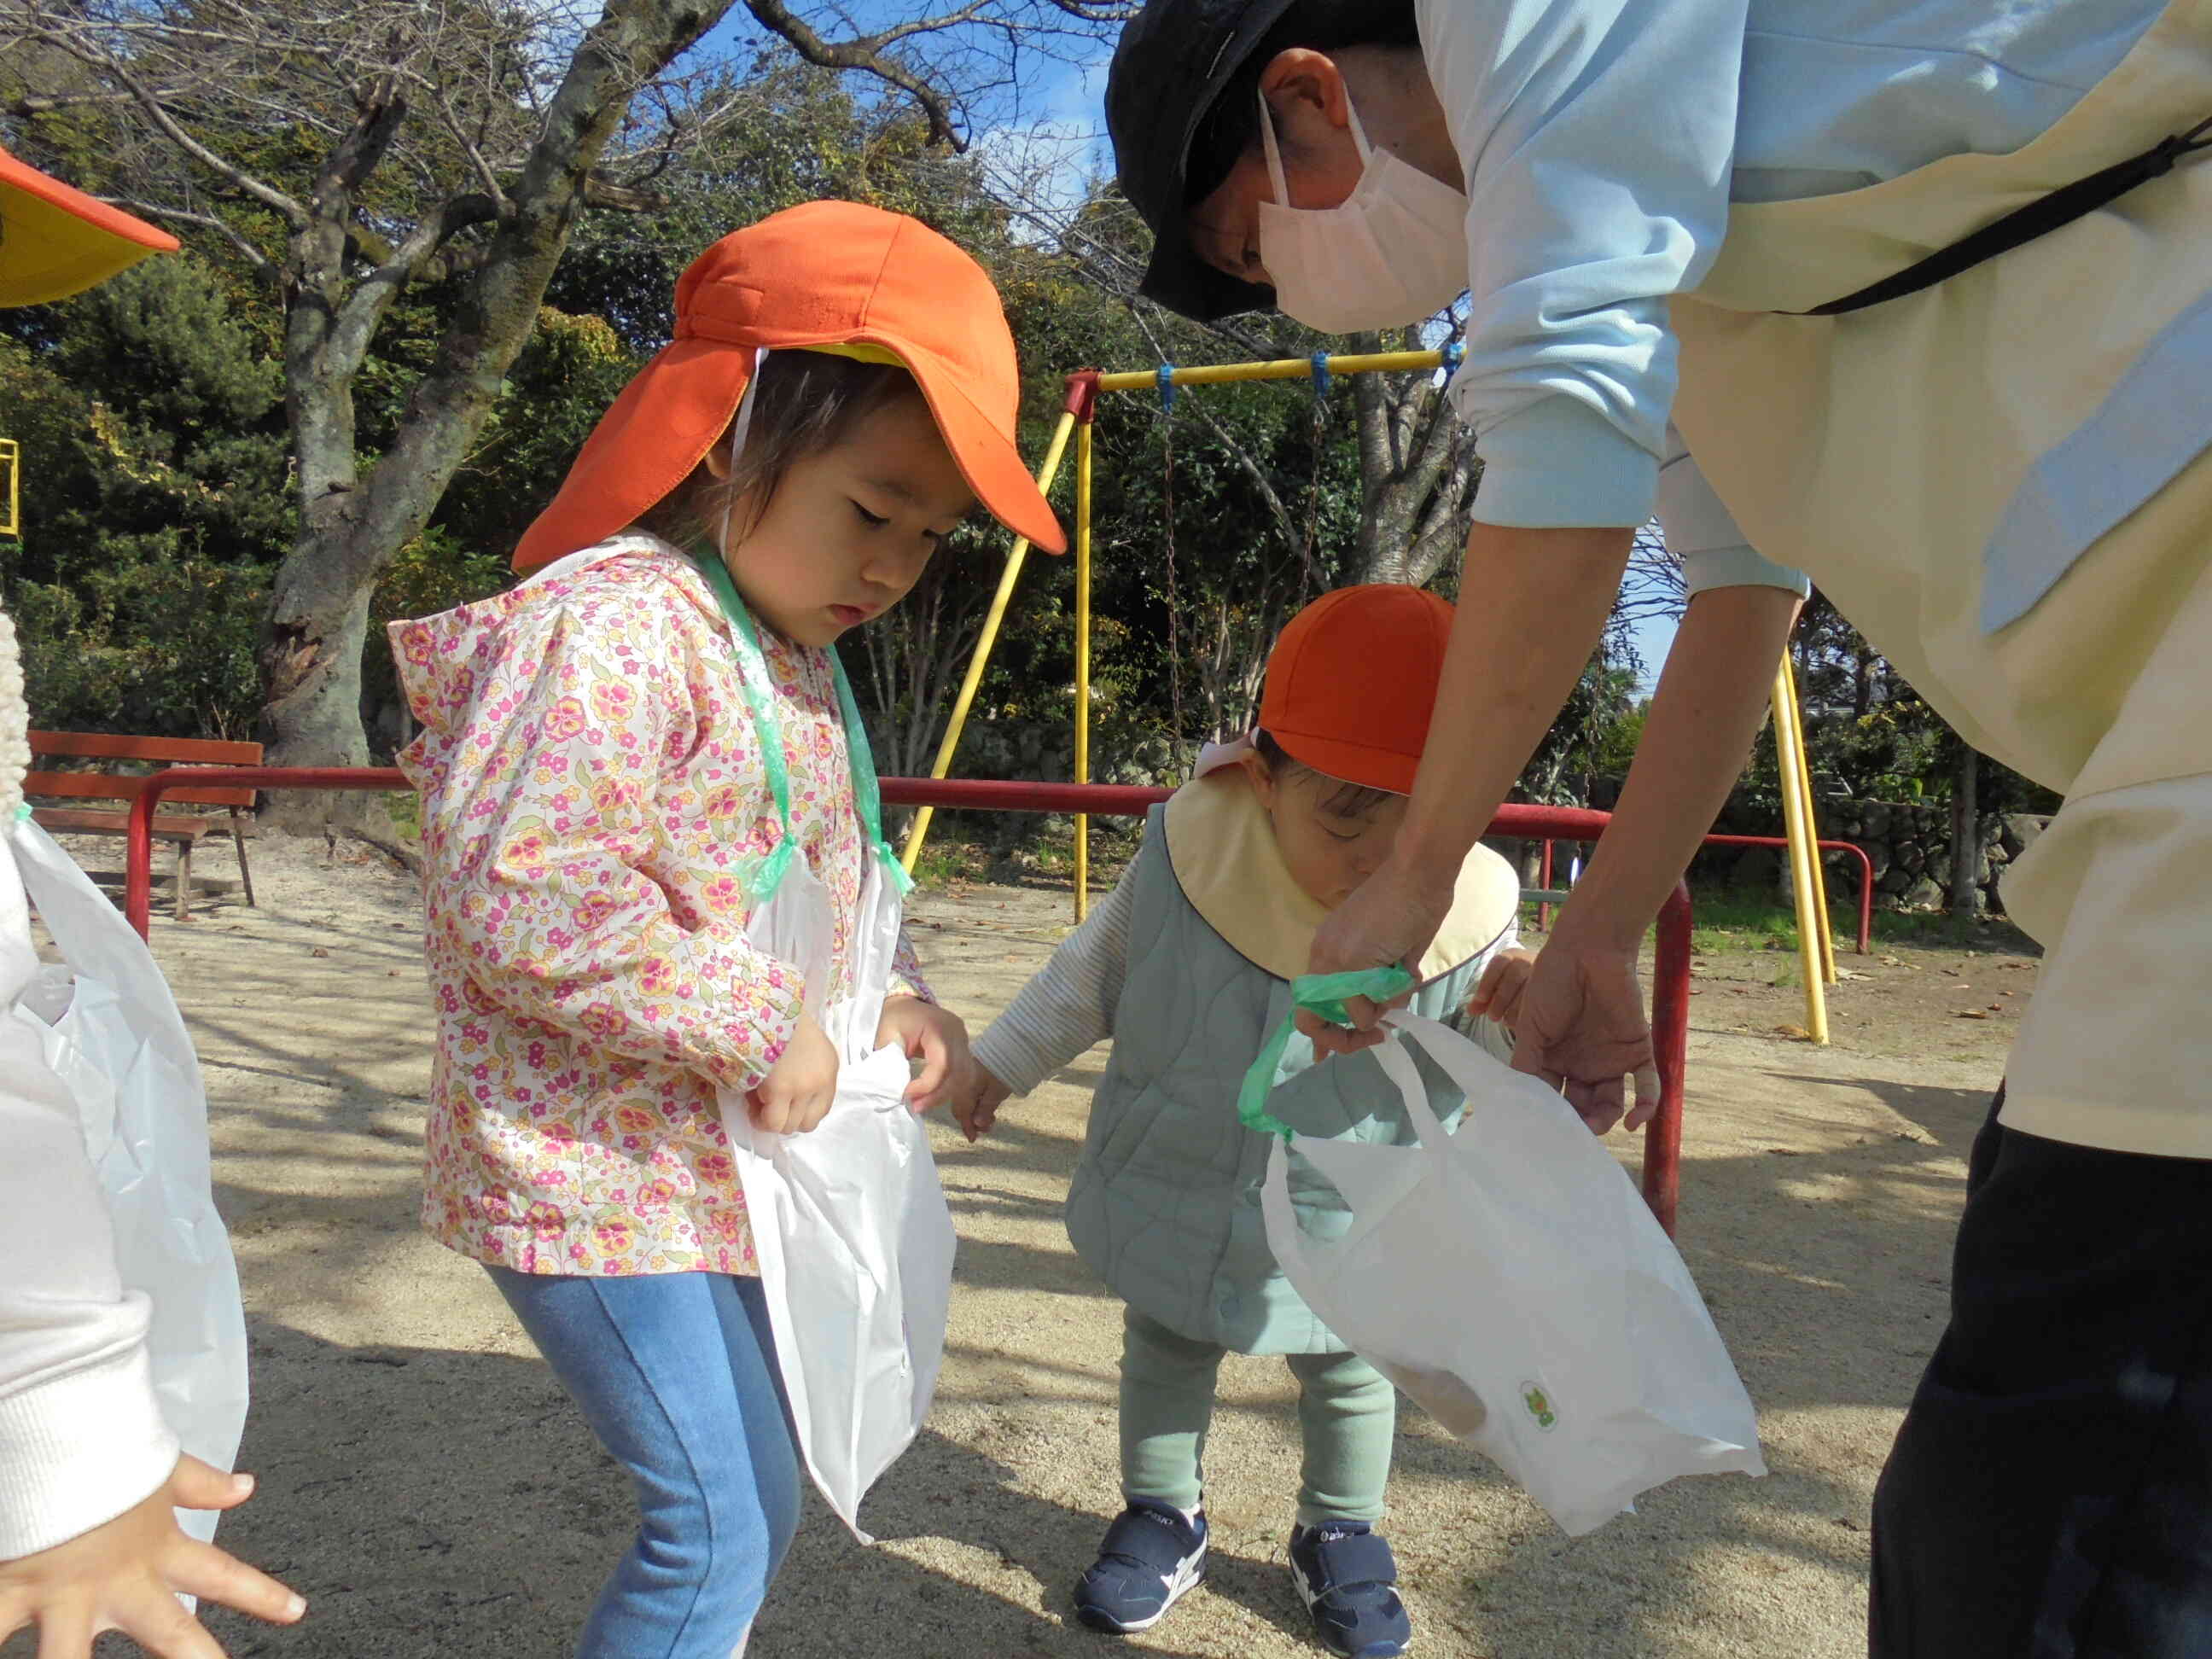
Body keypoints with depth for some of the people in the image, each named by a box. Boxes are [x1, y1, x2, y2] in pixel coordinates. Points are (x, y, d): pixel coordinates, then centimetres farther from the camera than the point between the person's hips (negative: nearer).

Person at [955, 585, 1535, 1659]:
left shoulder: (1466, 920, -24)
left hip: (1347, 1232, 0)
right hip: (1170, 1198, 1)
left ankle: (1340, 1538, 48)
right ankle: (1162, 1518, 47)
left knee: (1349, 1378, 21)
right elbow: (1094, 971, -3)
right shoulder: (1188, 851, -23)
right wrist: (1000, 1061, 5)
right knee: (1163, 1354, 21)